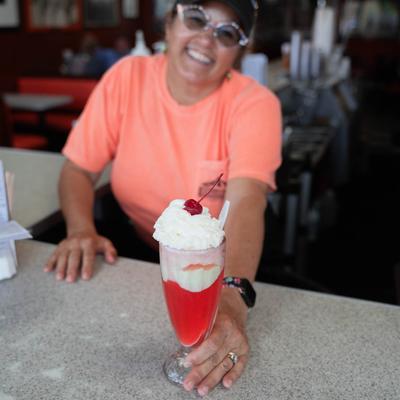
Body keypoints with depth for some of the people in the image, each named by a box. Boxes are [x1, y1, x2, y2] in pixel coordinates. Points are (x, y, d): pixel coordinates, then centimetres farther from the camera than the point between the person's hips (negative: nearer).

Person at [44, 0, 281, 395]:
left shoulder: (255, 103, -18)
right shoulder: (127, 77, -10)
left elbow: (246, 202, -32)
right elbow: (79, 168, -5)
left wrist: (232, 296, -48)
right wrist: (81, 230, -25)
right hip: (134, 248, 2)